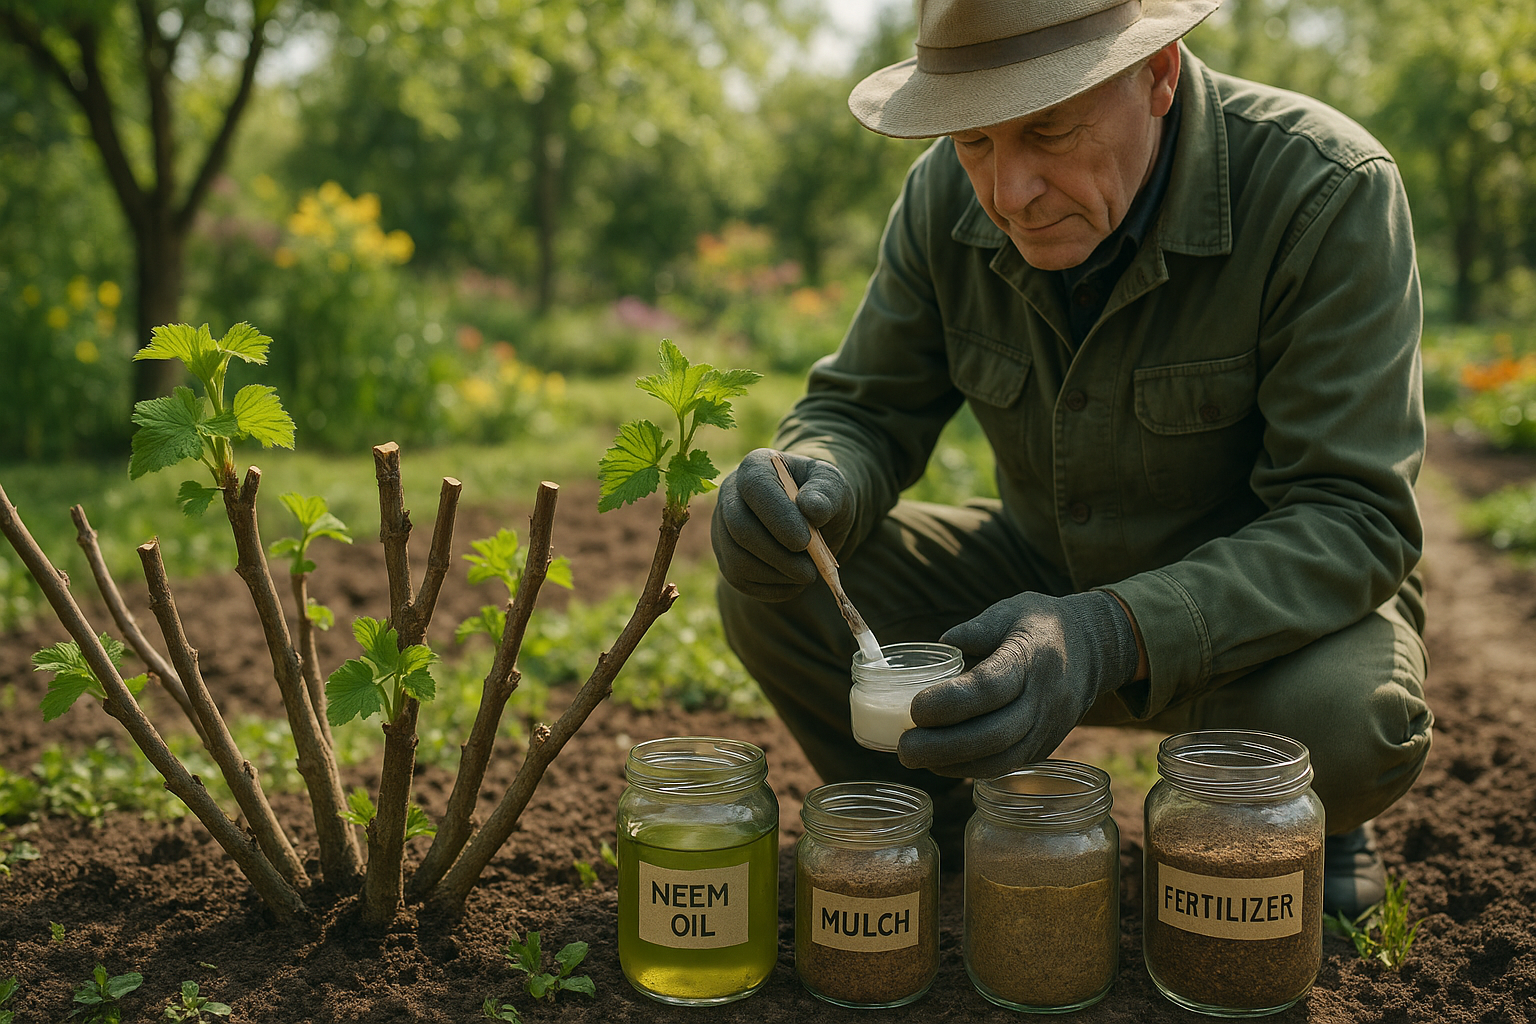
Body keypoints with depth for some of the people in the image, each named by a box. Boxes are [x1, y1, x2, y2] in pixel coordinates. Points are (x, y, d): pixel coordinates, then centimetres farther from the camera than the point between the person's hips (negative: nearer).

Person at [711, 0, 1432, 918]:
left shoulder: (1326, 193, -26)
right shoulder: (947, 199, -13)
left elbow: (1353, 517, -29)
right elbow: (865, 411, -4)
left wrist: (1114, 636, -45)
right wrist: (816, 484, -30)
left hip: (1286, 592, -3)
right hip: (1044, 576, 4)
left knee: (1338, 721, -37)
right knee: (775, 587, -16)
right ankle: (936, 835, 11)